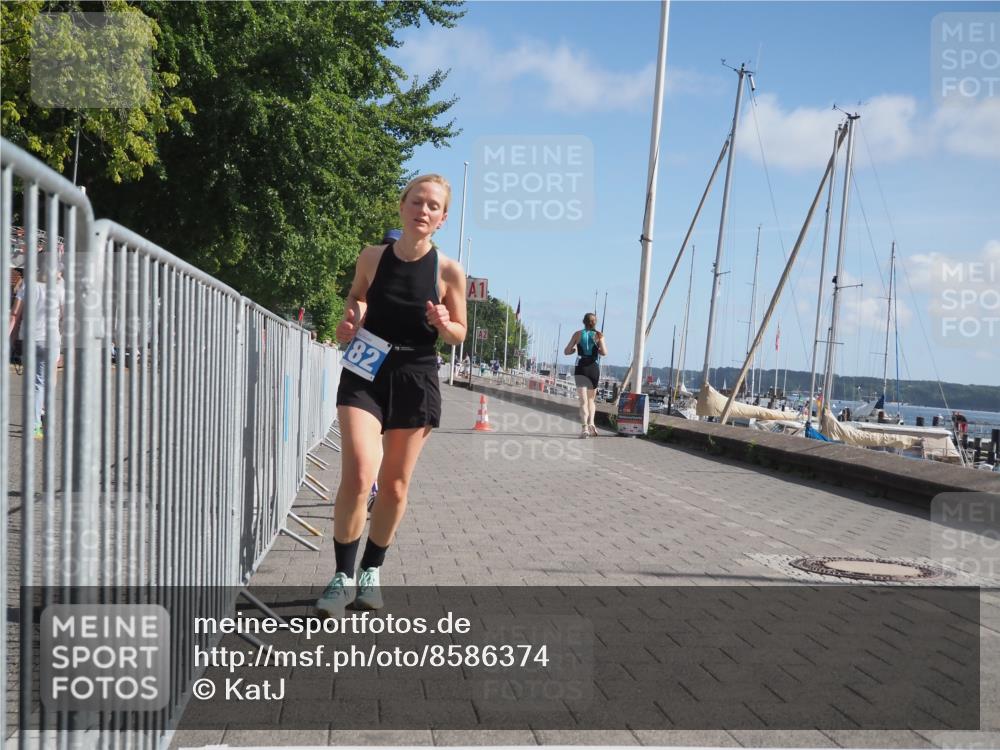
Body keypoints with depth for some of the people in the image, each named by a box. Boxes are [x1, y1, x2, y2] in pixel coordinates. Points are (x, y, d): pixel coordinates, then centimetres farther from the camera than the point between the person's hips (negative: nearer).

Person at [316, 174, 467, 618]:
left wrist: (444, 325, -17)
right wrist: (349, 319, -2)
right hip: (365, 373, 0)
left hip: (416, 379, 0)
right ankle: (343, 577, -1)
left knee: (395, 484, 10)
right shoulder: (372, 257, -1)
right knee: (358, 476, -17)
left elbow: (459, 334, 5)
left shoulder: (449, 271, -5)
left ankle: (371, 572, 30)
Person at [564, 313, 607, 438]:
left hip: (580, 368, 0)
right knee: (591, 398, 20)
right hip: (594, 368, 0)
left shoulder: (578, 334, 4)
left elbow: (567, 351, 3)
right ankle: (591, 422, 2)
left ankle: (585, 426, -23)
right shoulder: (599, 335, 2)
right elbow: (604, 353, -10)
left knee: (583, 400, -5)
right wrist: (598, 350, 12)